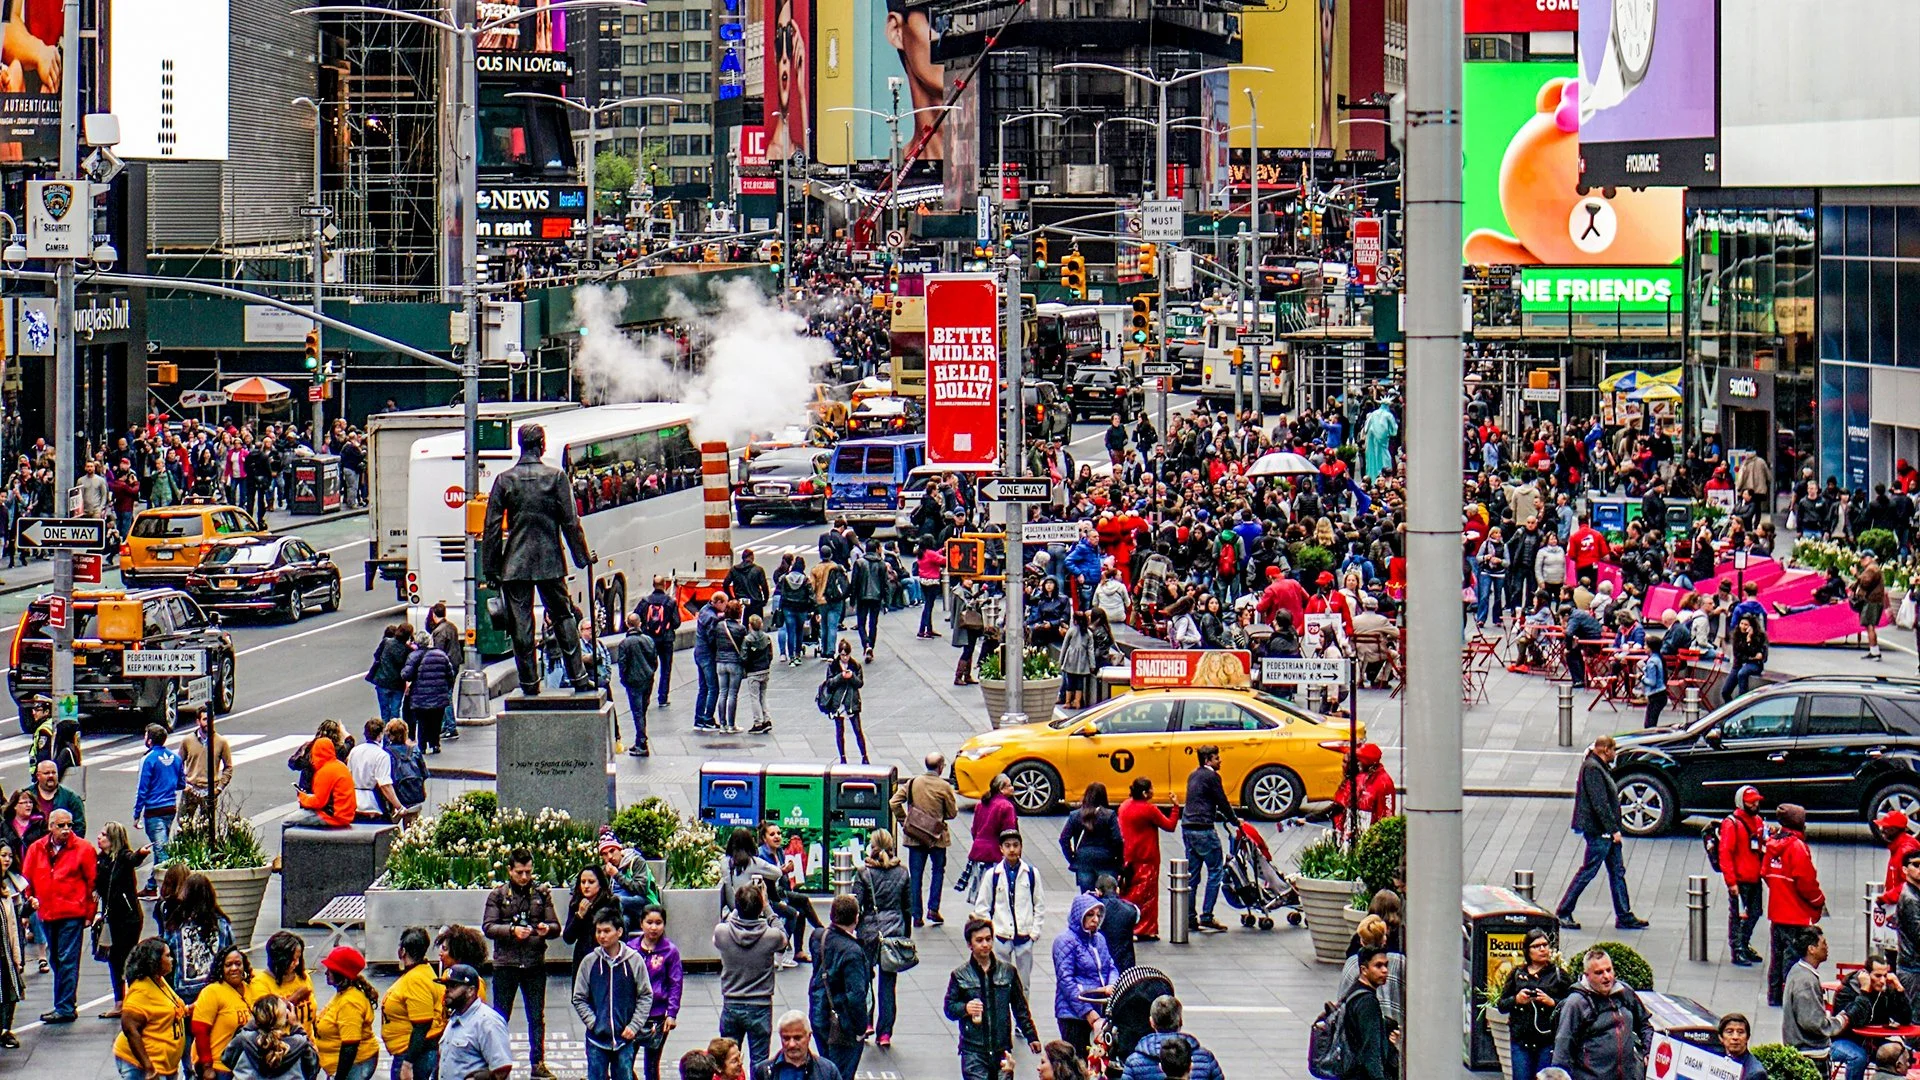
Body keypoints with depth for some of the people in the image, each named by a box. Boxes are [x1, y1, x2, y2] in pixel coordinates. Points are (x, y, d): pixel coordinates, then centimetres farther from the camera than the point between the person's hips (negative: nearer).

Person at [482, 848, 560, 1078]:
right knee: (501, 1017, 5)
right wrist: (512, 930, -20)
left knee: (537, 1017, 7)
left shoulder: (542, 893, 7)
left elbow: (556, 926, 6)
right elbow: (487, 927, -5)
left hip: (535, 964, 1)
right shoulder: (498, 894, 2)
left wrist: (547, 928, -17)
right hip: (505, 963, -1)